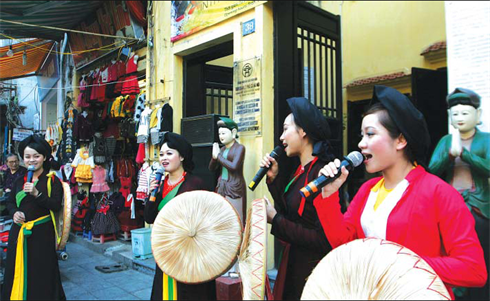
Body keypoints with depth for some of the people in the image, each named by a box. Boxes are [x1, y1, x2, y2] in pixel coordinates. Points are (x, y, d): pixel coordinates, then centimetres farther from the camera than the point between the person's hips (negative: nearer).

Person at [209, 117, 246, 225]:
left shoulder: (239, 148, -7)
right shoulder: (222, 149, 12)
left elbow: (234, 166, -19)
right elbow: (212, 168, 13)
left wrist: (218, 156, -9)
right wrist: (214, 156, -6)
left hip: (234, 187, -7)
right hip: (221, 186, 7)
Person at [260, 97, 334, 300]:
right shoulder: (301, 171, 4)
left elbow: (324, 240, -26)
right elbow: (288, 216, 5)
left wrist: (275, 220, -20)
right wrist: (274, 179, -1)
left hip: (311, 272, -8)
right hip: (292, 264, 8)